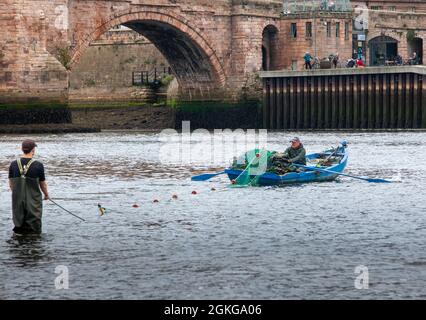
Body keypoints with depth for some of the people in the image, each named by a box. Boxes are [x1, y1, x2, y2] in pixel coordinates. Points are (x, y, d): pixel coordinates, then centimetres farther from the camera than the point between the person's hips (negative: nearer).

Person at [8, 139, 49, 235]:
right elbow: (43, 184, -1)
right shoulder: (38, 165, -11)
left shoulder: (13, 165, -3)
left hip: (18, 201, 3)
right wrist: (46, 194, 19)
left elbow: (11, 184, 6)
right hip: (34, 201, -3)